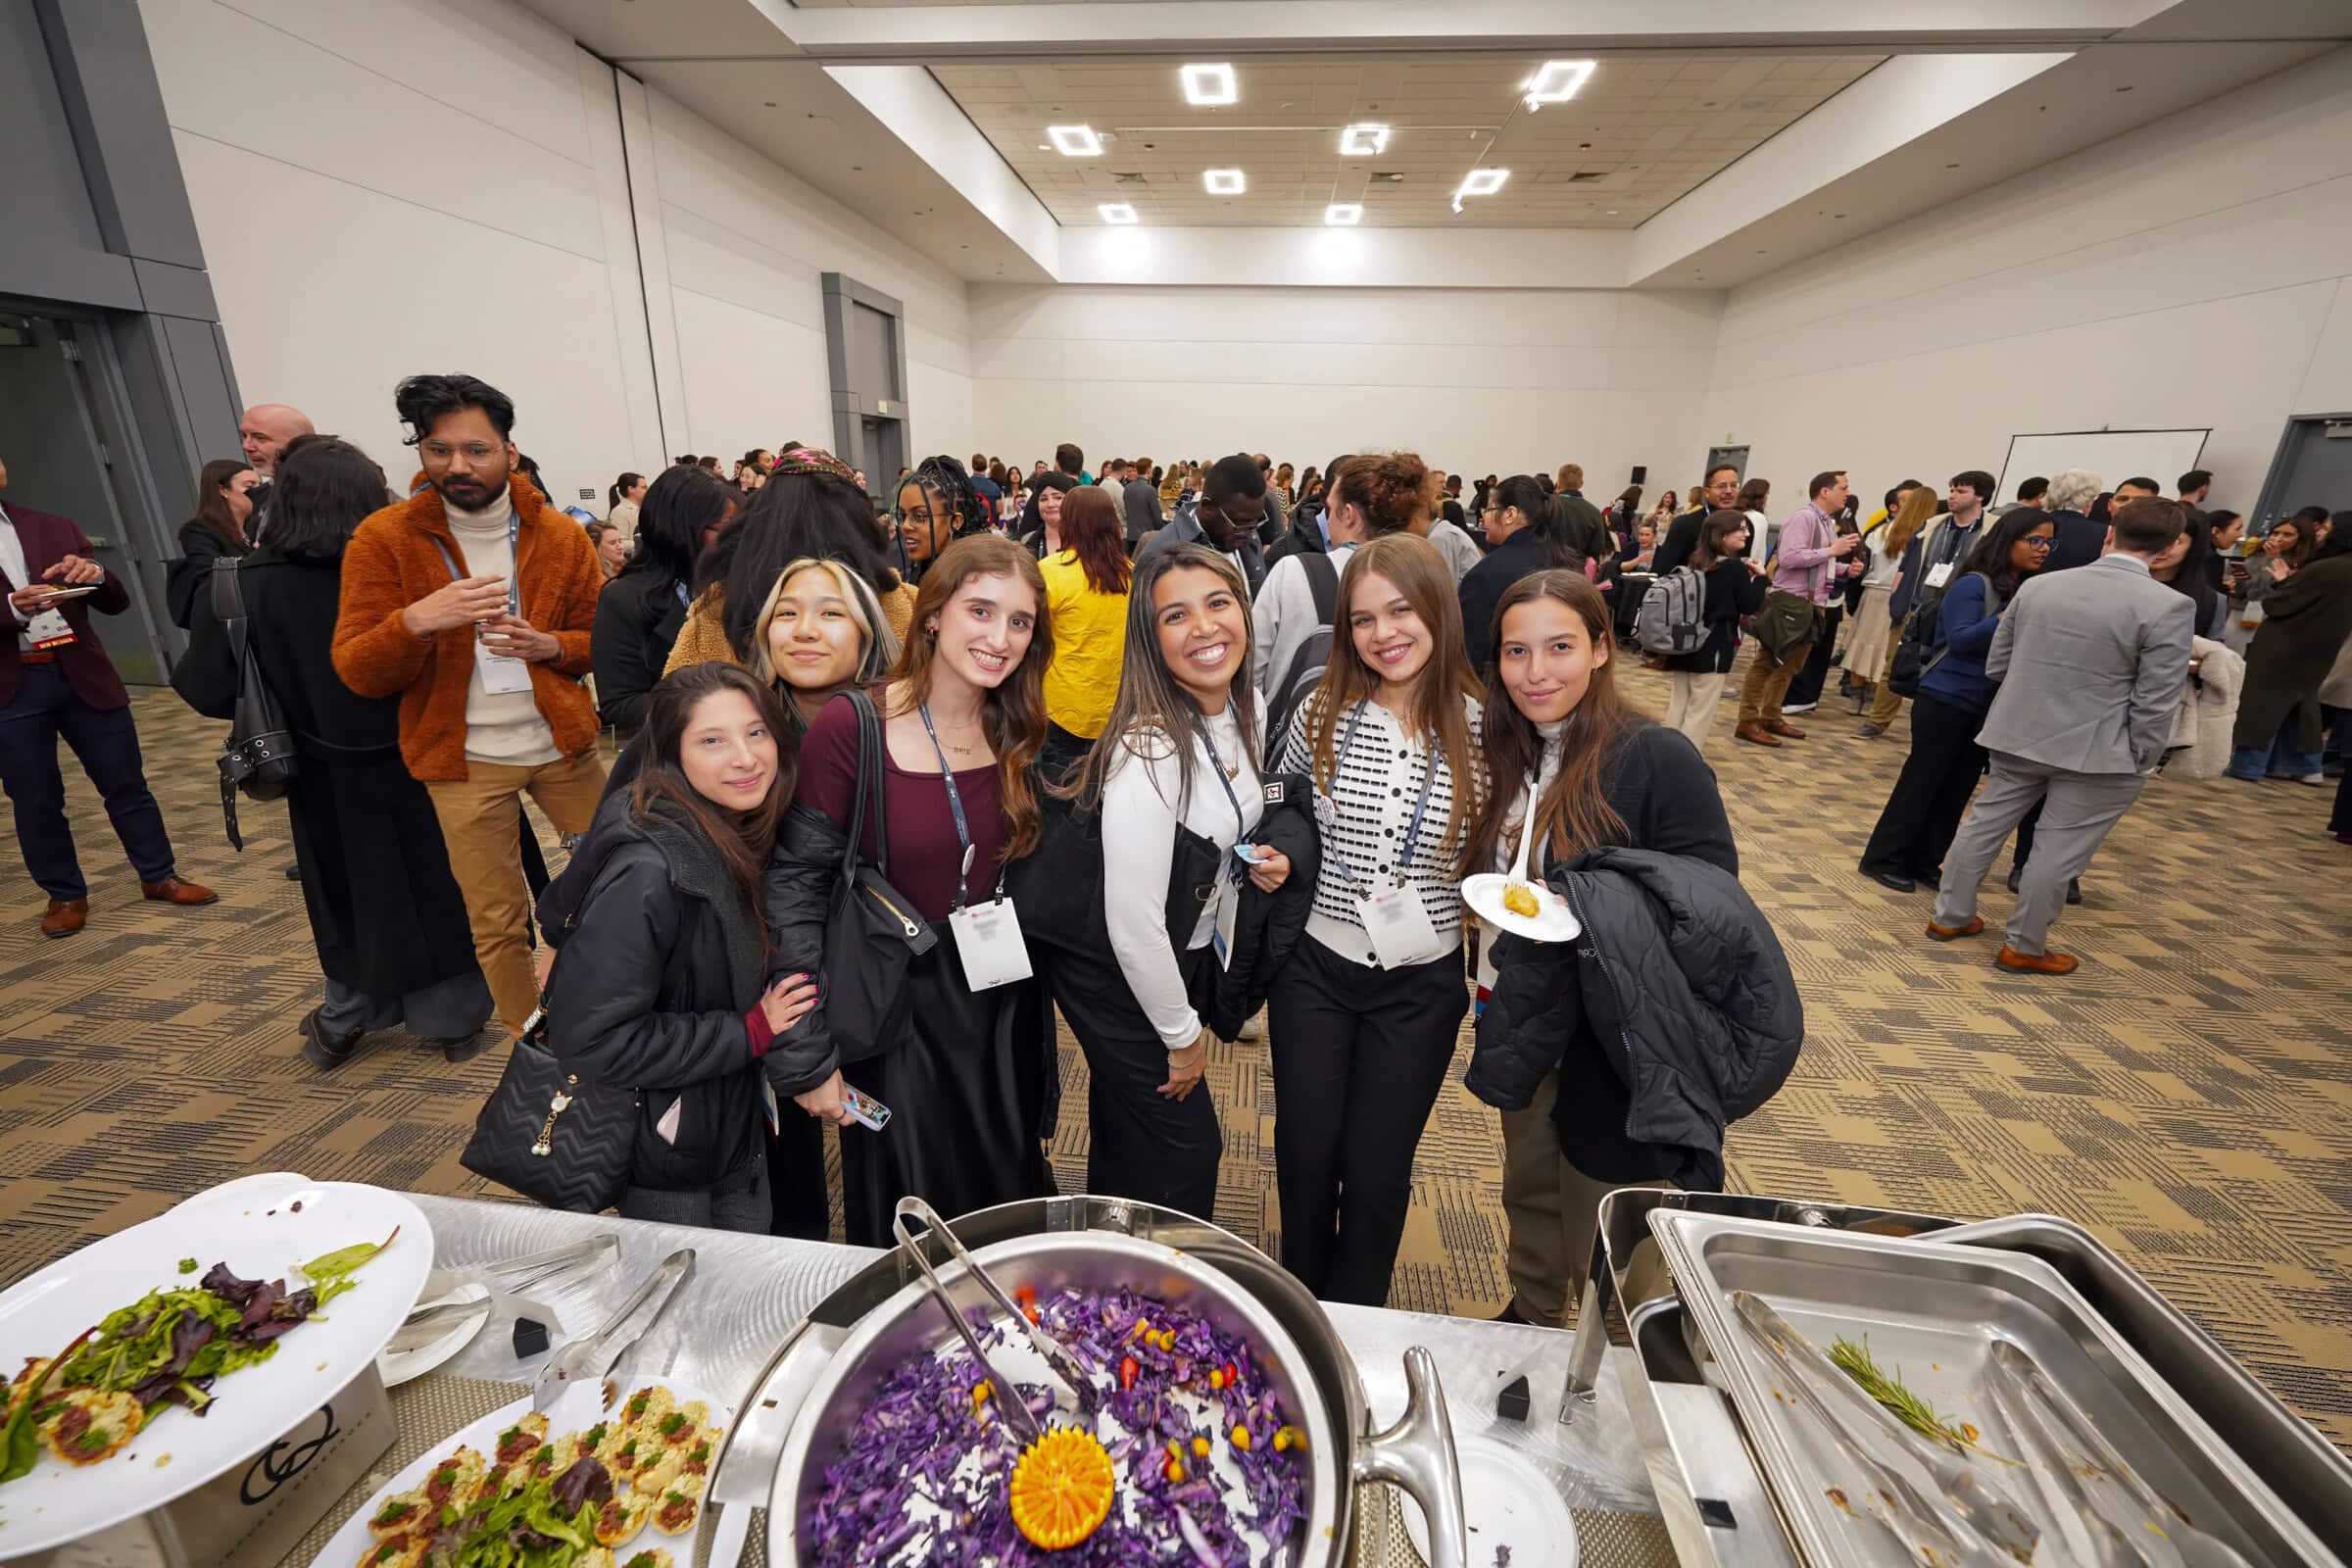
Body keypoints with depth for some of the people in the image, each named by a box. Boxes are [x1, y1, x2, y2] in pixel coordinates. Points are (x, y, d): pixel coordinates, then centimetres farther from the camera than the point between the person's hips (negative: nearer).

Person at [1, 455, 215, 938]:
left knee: (126, 783, 7)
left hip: (83, 674, 1)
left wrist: (95, 575, -15)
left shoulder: (56, 528, 8)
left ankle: (159, 876, 19)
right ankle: (65, 895, 19)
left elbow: (116, 602, 7)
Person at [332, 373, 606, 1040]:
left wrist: (549, 645, -15)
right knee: (497, 921, 8)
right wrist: (416, 621, -27)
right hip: (465, 760, -1)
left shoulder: (560, 534, 0)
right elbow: (358, 672, -7)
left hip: (562, 743, 2)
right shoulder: (384, 538, -5)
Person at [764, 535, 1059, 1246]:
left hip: (1002, 1009, 4)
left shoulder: (1020, 731, -3)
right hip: (896, 1017, -4)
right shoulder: (851, 727, -18)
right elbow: (795, 890, -14)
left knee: (1011, 1221, 23)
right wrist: (810, 1054, -12)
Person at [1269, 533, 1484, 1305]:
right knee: (1306, 1151, 13)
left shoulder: (1481, 727, -9)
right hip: (1315, 968, 1)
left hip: (1421, 985, 0)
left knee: (1376, 1168, 12)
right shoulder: (1323, 711, -8)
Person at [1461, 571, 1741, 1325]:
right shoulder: (1509, 755, 1)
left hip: (1613, 1044, -5)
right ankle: (1528, 1324, 50)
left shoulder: (1658, 760, -19)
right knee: (1529, 1193, 24)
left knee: (1599, 1228, 13)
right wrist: (1493, 978, -1)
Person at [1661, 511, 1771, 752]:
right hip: (1713, 648, -6)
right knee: (1700, 712, 0)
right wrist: (1760, 577, 5)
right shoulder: (1735, 567, -10)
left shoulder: (1695, 562, 8)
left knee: (1677, 705, 12)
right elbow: (1750, 606, -6)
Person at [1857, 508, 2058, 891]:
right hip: (1946, 699, -7)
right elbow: (1959, 639, -19)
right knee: (1921, 782, -1)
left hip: (1988, 706, 7)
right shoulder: (1974, 584, -12)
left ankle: (1924, 861, 20)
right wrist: (2007, 619, -31)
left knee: (1957, 789, 10)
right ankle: (1883, 859, 8)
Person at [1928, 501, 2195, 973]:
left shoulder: (2037, 586, -1)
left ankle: (1950, 916, 25)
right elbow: (2156, 703, -12)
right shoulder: (2169, 607, -13)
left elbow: (1996, 663, 7)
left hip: (2017, 735, 4)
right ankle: (2023, 946, 17)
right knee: (2059, 850, 6)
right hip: (2098, 751, -4)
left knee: (1986, 823, 15)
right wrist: (2143, 761, -1)